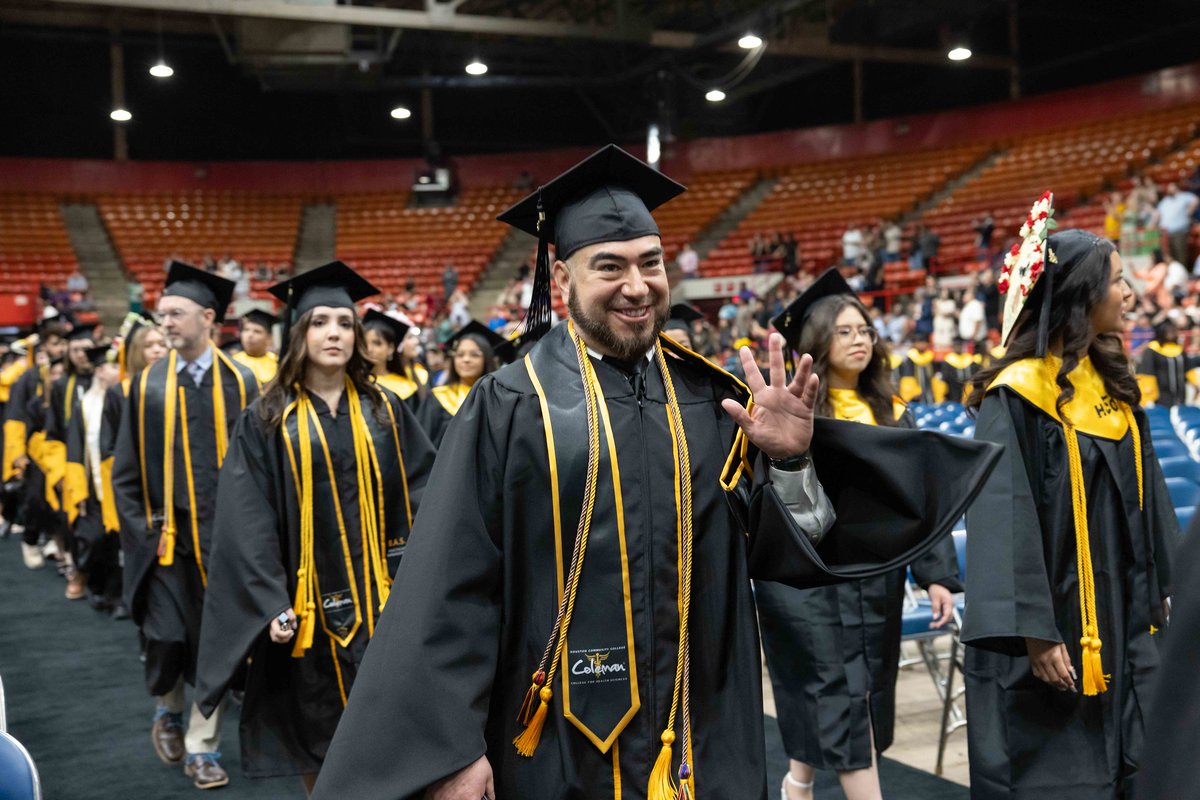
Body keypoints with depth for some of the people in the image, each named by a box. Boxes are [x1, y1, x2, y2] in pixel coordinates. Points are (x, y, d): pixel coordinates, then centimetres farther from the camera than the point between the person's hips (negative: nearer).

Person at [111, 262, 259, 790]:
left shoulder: (242, 383, -2)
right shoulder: (147, 385, 2)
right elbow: (125, 470, 4)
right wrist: (143, 530, -3)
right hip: (166, 537, 1)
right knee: (166, 639, 3)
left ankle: (201, 746, 20)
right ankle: (167, 711, 34)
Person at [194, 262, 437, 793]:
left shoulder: (384, 410, 5)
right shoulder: (266, 421, -2)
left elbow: (423, 484, 6)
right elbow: (247, 523, -7)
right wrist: (271, 604, -16)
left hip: (375, 595, 2)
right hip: (308, 601, -1)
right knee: (317, 729, 10)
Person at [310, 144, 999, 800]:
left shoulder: (710, 399, 2)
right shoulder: (511, 407, -9)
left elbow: (769, 550, 5)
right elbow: (455, 589, -9)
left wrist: (790, 461, -13)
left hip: (708, 742, 4)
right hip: (558, 745, -3)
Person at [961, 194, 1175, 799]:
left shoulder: (1112, 386, 9)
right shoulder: (1016, 396, -15)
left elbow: (1144, 499, 15)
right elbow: (1006, 516, -19)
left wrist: (1157, 591, 14)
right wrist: (1034, 633, -21)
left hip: (1120, 620, 8)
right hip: (1056, 630, -7)